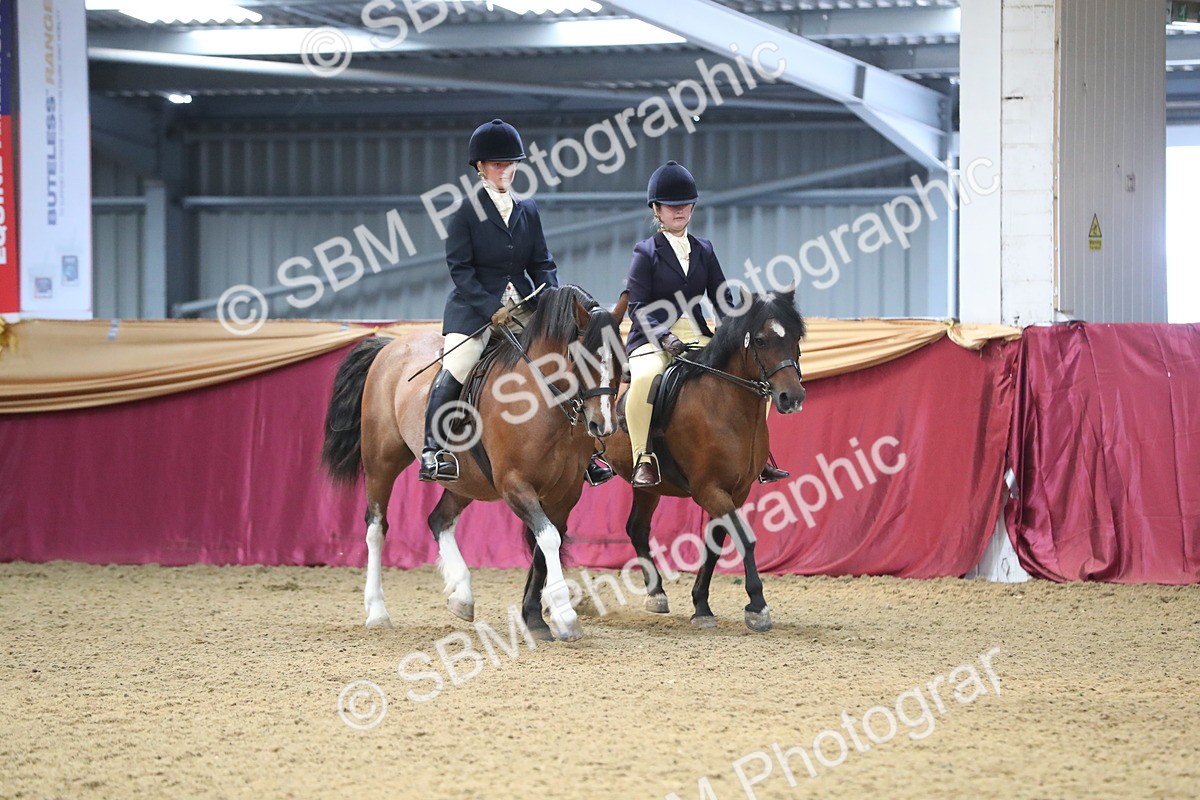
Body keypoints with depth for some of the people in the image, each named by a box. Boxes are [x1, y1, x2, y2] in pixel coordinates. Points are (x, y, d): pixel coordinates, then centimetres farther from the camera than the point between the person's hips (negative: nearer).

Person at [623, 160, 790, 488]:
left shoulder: (703, 250, 15)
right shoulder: (646, 252, 0)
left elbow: (722, 298, 12)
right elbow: (637, 307, -8)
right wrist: (665, 337, -23)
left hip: (697, 337, 5)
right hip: (652, 339, -5)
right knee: (644, 378, -38)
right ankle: (644, 459, -28)